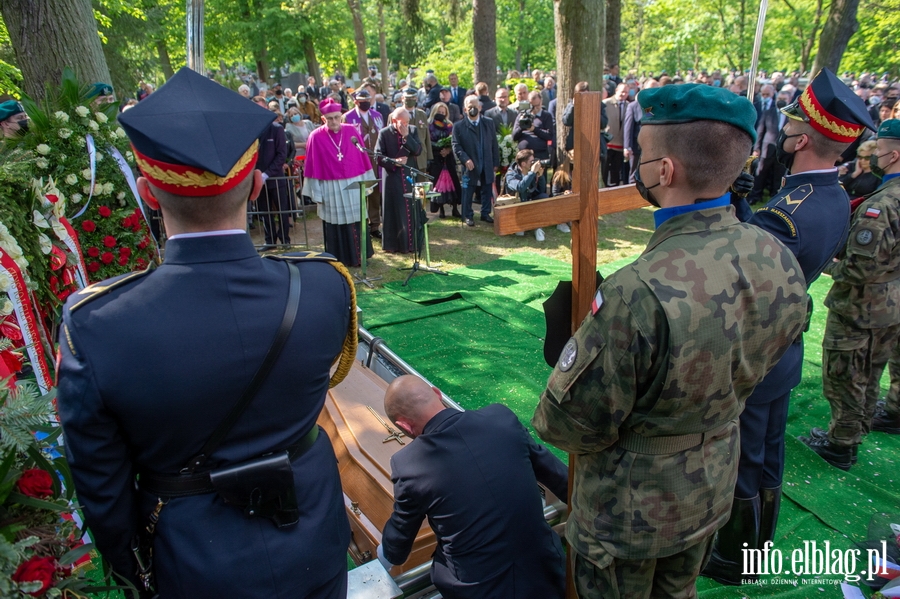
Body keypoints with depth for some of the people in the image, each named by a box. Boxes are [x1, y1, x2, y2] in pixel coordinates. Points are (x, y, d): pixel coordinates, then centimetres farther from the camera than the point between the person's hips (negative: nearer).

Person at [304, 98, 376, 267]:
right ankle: (340, 259, 18)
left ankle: (358, 255, 25)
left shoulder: (352, 131, 0)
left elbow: (362, 158, 5)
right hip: (330, 189, -2)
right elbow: (313, 167, -5)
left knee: (356, 223, 10)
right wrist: (316, 193, -5)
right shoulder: (316, 137, -7)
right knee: (336, 226, 6)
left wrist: (366, 183, 6)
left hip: (353, 186, 2)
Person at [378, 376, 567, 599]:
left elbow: (398, 538, 6)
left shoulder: (408, 465, -13)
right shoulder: (501, 417, -8)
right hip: (545, 577, 3)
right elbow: (555, 474, 10)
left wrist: (385, 556, 29)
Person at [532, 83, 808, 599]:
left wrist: (549, 418, -5)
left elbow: (569, 424, -27)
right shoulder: (781, 262, -15)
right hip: (715, 486, 6)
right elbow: (752, 370, 2)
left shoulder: (638, 294, -39)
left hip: (629, 507, -5)